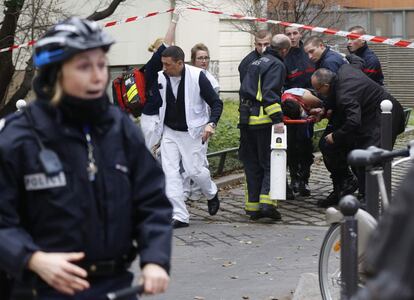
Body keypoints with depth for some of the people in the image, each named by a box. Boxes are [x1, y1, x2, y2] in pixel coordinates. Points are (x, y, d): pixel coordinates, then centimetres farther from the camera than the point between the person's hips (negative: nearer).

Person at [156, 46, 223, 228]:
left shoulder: (197, 76, -15)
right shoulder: (160, 78, -4)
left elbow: (216, 103, -10)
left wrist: (211, 123, -24)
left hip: (192, 132, -3)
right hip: (169, 132, 3)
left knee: (195, 170, -3)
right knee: (170, 173, -5)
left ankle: (212, 194, 32)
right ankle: (179, 216, -1)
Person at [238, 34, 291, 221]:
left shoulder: (256, 63, 19)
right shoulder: (277, 65, -7)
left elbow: (244, 90, 23)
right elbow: (270, 93, -19)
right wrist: (277, 119, -23)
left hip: (247, 121, 8)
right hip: (264, 121, -7)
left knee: (252, 165, 11)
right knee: (270, 163, -2)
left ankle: (253, 205, 12)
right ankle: (267, 202, -15)